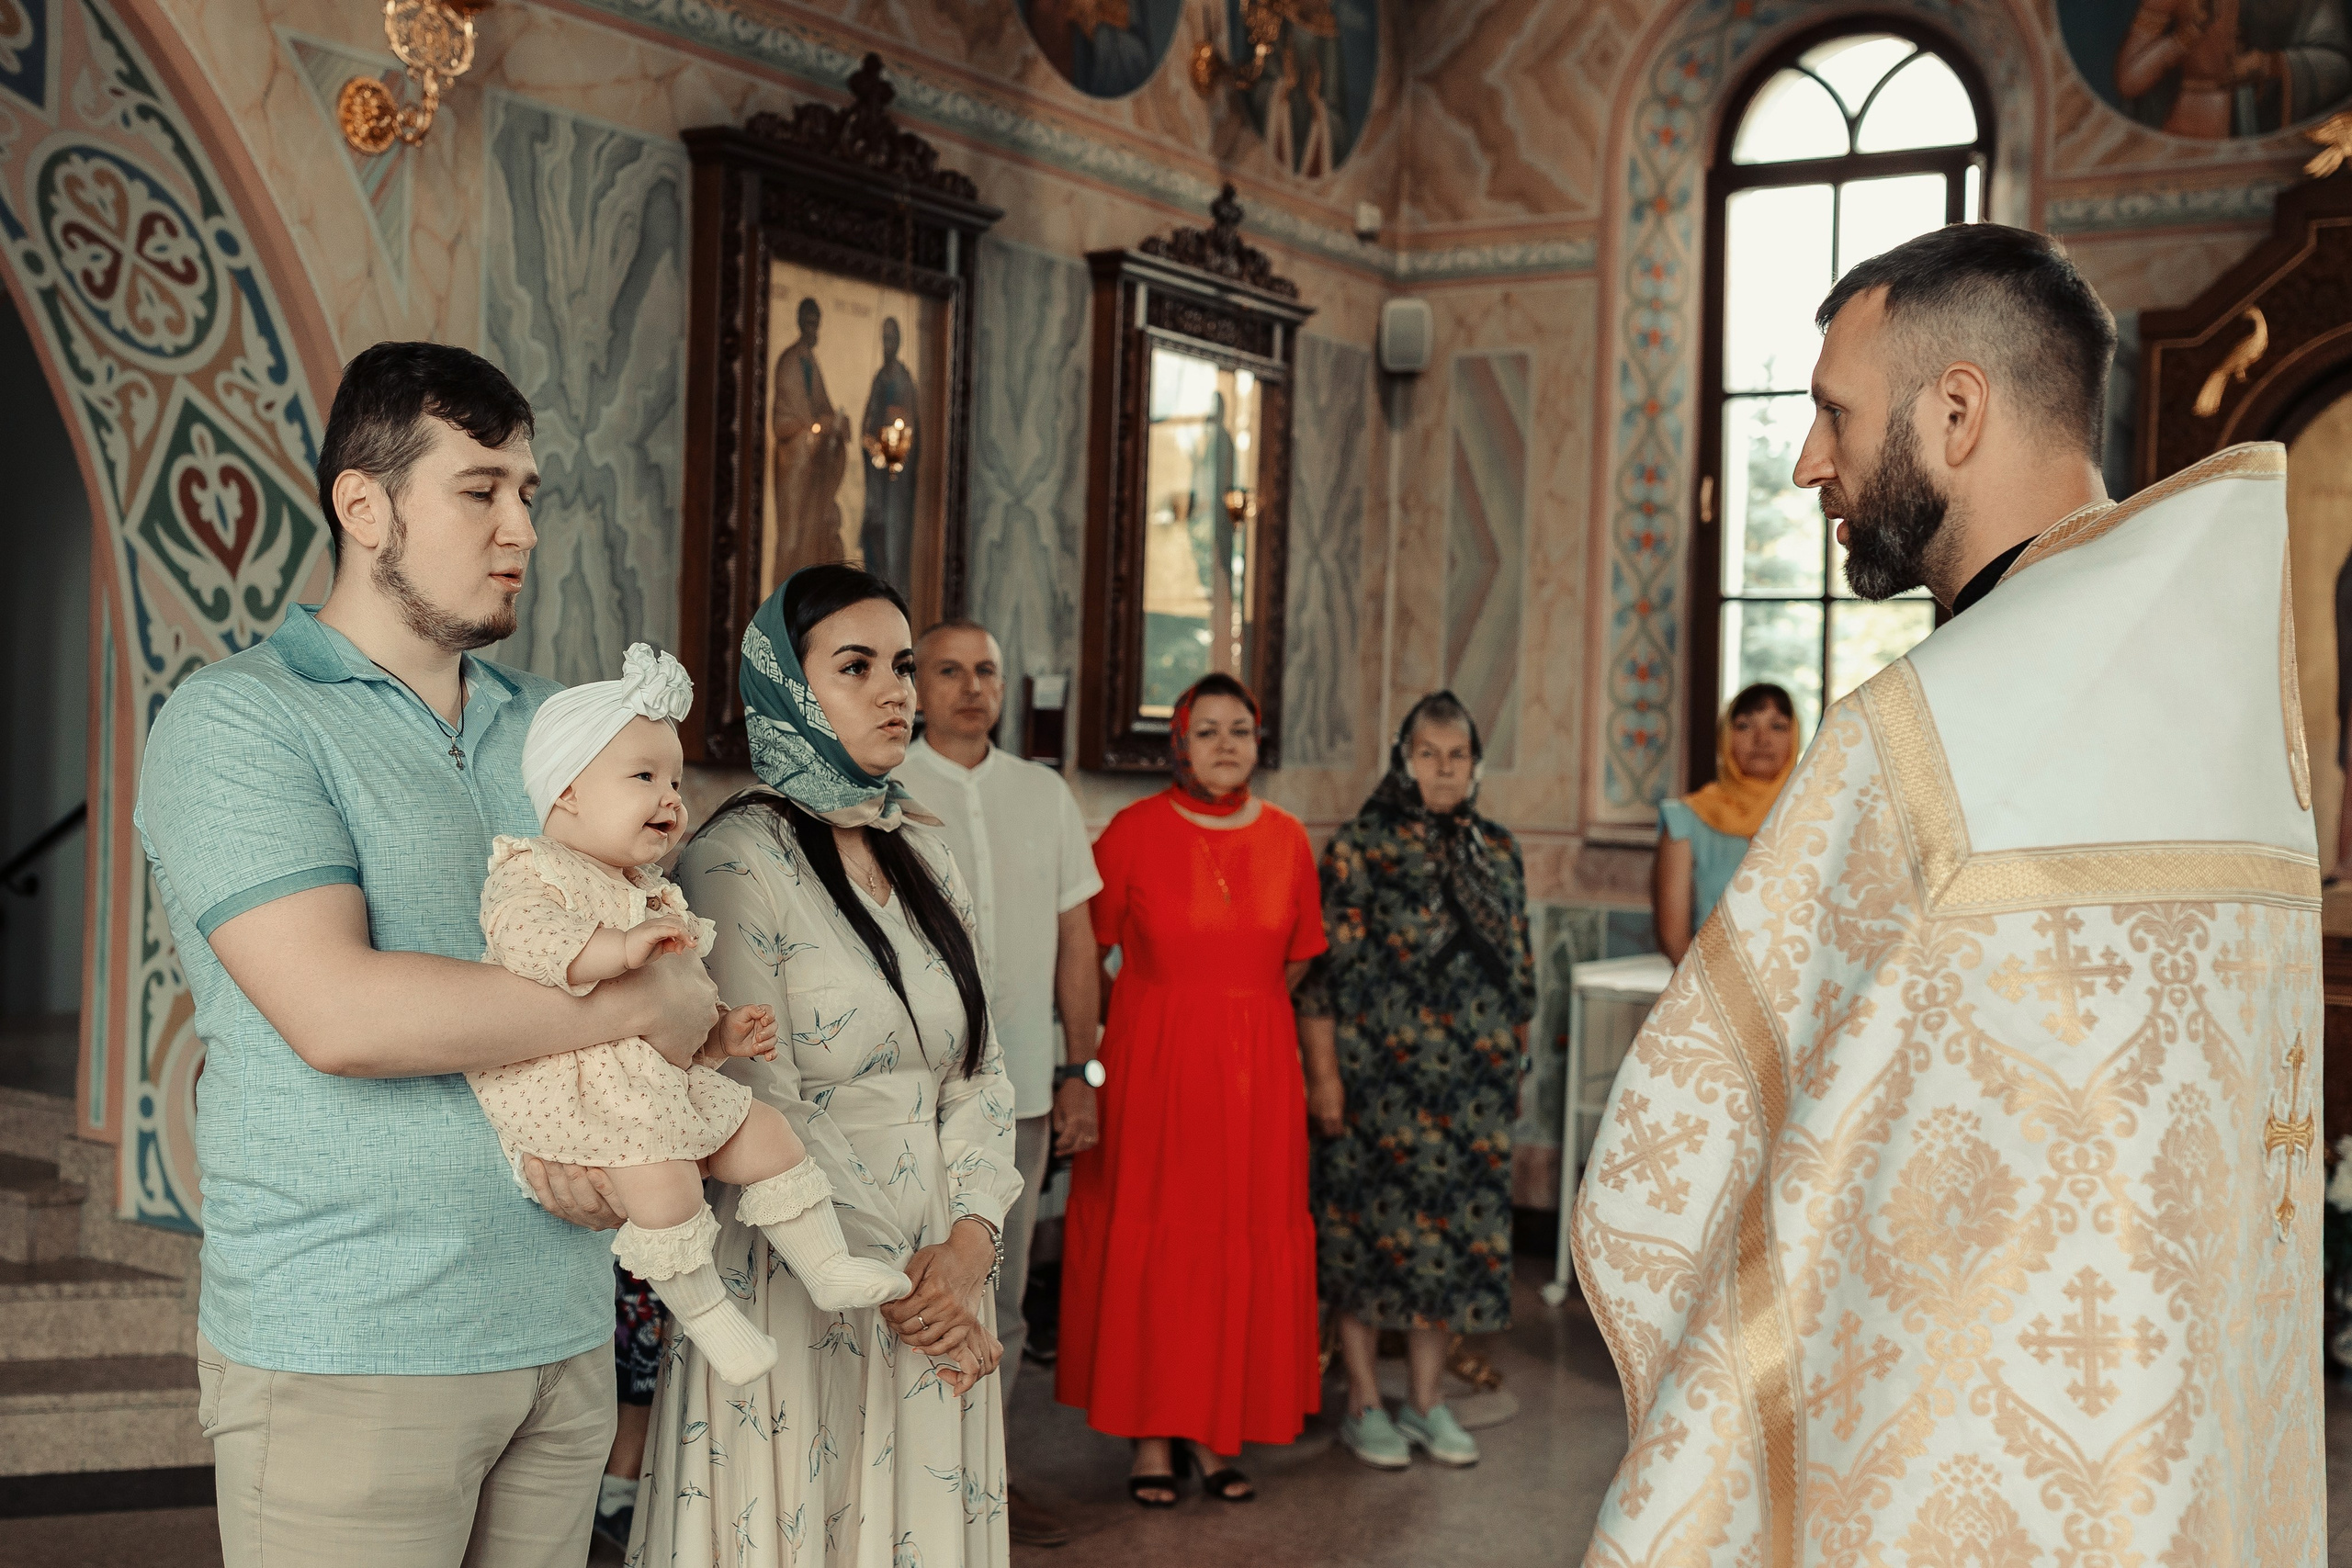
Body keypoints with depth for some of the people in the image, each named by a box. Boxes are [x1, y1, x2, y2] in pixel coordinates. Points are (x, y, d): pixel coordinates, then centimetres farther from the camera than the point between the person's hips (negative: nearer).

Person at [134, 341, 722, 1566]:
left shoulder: (546, 724, 13)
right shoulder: (236, 719, -8)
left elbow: (647, 968, 14)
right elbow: (340, 1013, -22)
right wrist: (642, 1003, -14)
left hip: (562, 1327, 6)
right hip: (346, 1356, -6)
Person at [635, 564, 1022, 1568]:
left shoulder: (925, 855, 10)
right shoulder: (738, 862, -11)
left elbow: (979, 1069, 8)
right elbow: (760, 1110, -15)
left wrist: (968, 1243, -7)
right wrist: (887, 1278, -15)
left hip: (937, 1285, 6)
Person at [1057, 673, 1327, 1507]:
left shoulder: (1286, 837, 6)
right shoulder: (1135, 830, -4)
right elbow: (1085, 951, 1)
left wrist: (1242, 1021, 10)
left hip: (1256, 1070, 3)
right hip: (1151, 1062, -3)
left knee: (1246, 1241, 5)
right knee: (1148, 1240, 0)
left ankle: (1215, 1434, 18)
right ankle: (1151, 1437, 12)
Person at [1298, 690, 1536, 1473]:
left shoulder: (1498, 850, 12)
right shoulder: (1360, 847, -4)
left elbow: (1519, 967, 17)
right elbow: (1323, 968, -7)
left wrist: (1516, 1063, 13)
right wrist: (1324, 1074, -11)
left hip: (1473, 1081, 5)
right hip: (1380, 1073, -4)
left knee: (1456, 1226, 7)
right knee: (1373, 1225, 0)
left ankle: (1427, 1400, 20)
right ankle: (1364, 1402, 13)